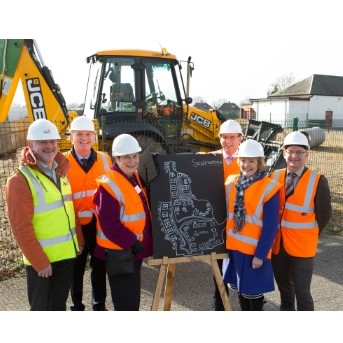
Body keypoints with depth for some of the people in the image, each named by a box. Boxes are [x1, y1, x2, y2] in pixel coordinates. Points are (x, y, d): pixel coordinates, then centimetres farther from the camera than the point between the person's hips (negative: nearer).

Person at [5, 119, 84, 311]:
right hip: (40, 259, -6)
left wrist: (79, 241, 11)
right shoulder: (20, 180, -16)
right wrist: (39, 261, -17)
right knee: (40, 308, 10)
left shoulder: (61, 172, 7)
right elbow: (21, 228, -18)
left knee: (59, 303, 20)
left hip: (67, 253, 6)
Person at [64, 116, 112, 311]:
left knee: (100, 265, 17)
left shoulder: (104, 159, 2)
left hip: (101, 223, 3)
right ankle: (77, 306, 35)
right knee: (77, 267, 14)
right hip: (75, 225, -2)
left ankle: (99, 304, 37)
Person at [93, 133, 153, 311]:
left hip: (134, 248, 9)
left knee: (132, 297, 23)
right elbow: (109, 225, -25)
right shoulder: (109, 185, -22)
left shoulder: (135, 177, 7)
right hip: (119, 251, -9)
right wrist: (132, 242, -20)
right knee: (126, 301, 2)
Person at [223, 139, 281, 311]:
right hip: (234, 247, 5)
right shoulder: (231, 182, 1)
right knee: (240, 286, 18)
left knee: (254, 289, 9)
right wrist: (229, 241, 7)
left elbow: (271, 226, -13)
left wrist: (260, 254, -14)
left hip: (255, 250, -5)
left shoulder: (268, 188, -14)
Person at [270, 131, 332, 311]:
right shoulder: (274, 177, 0)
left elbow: (324, 214, -6)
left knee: (302, 292, 5)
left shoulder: (318, 181, -12)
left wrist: (309, 235, 1)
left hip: (302, 246, -4)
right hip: (277, 244, 4)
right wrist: (274, 231, 2)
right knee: (284, 289, 21)